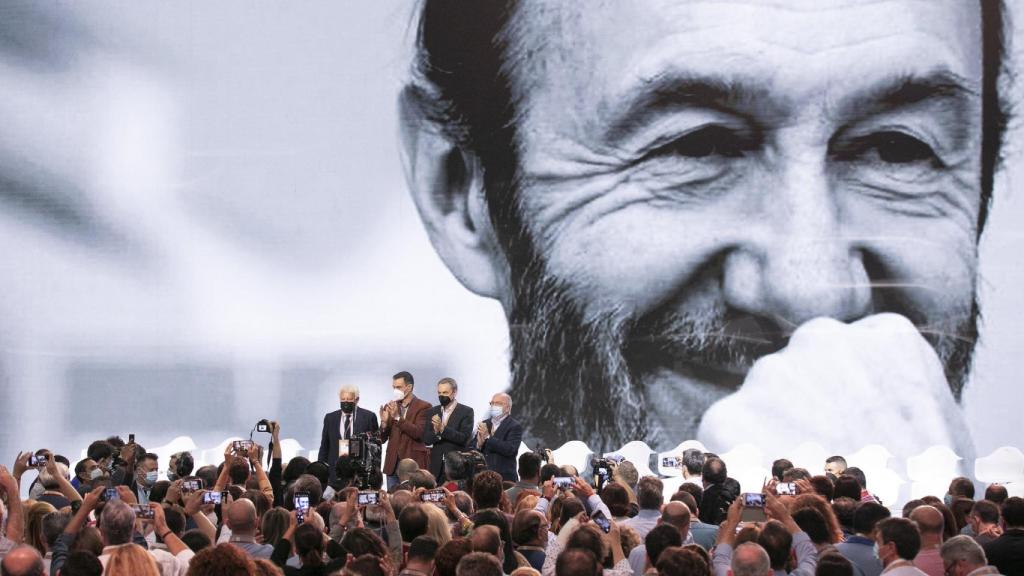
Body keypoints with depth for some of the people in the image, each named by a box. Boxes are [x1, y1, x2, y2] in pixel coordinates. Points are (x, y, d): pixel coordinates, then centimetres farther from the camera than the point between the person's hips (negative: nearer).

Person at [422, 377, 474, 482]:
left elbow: (464, 438, -12)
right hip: (437, 466, 3)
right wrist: (435, 431, -16)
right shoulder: (433, 412, 13)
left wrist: (443, 428, -22)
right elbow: (426, 440, 6)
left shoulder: (466, 412, -1)